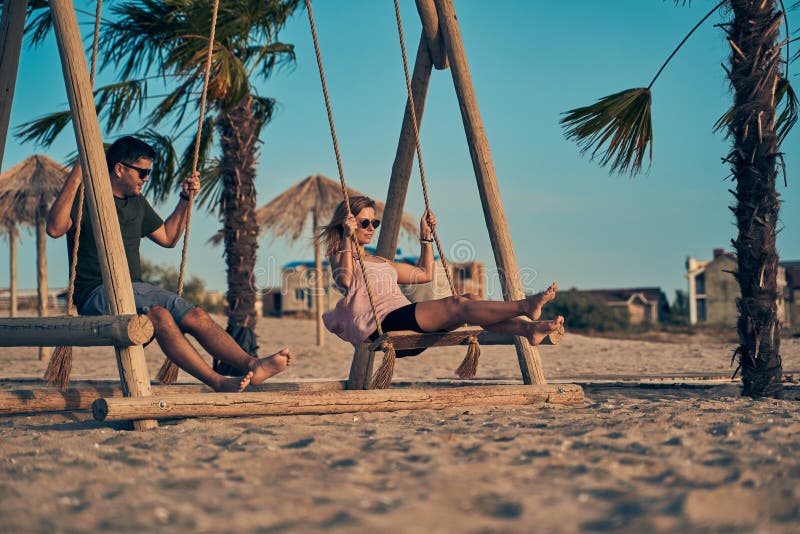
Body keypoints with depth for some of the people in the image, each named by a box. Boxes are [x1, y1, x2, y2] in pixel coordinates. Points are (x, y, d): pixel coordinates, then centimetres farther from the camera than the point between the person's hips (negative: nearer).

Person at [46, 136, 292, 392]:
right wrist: (74, 178, -31)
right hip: (96, 294, -7)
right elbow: (54, 228, -24)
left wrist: (185, 200, 19)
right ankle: (216, 381, -43)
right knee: (159, 314, -34)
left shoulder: (137, 202, 19)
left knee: (195, 315, -19)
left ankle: (252, 365, -36)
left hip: (136, 289, 7)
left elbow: (168, 238, 29)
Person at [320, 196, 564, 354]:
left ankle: (528, 328, -34)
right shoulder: (340, 257, 8)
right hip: (383, 324, -8)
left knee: (469, 300, -16)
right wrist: (347, 238, -17)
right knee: (455, 305, -27)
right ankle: (524, 306, -41)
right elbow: (345, 281, -17)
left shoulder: (381, 262, 31)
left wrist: (426, 237, 30)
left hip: (407, 322, 8)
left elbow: (425, 274, 35)